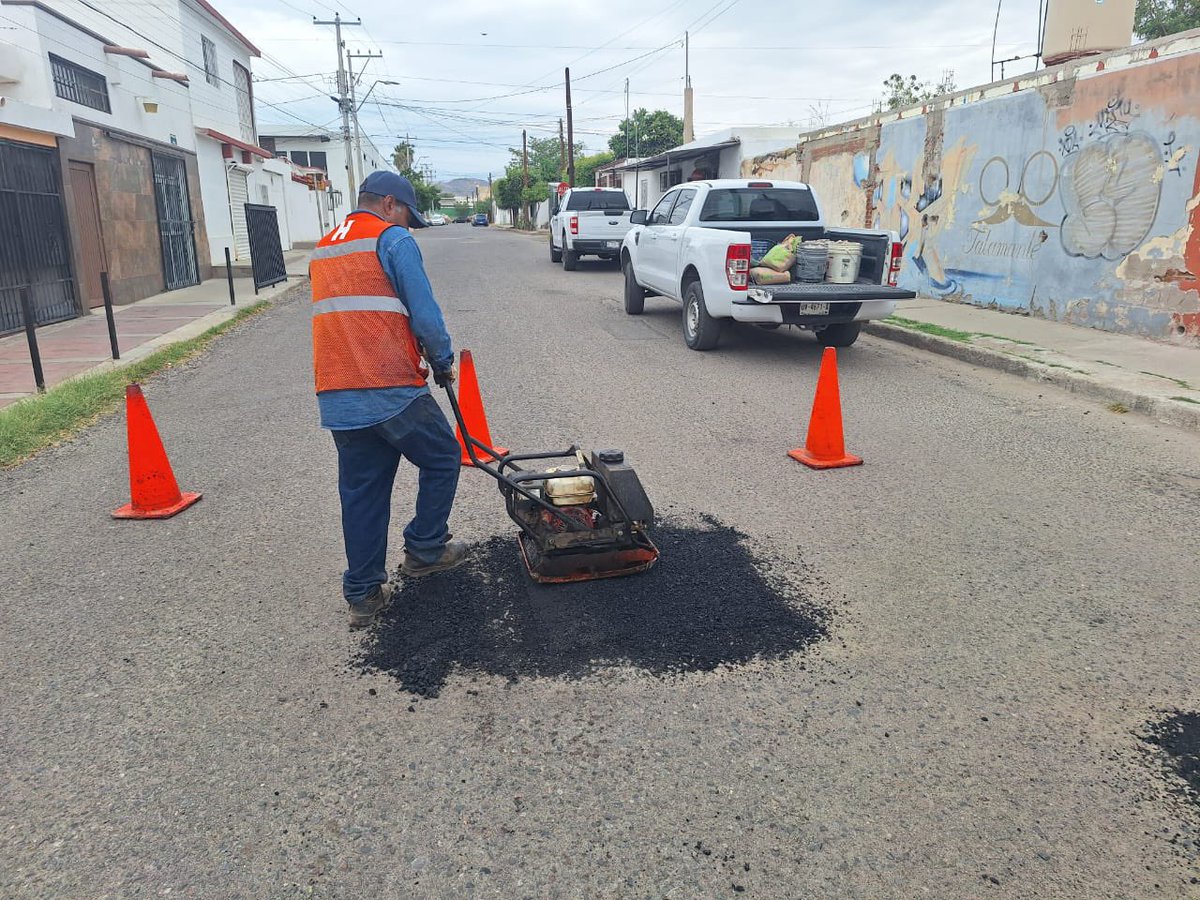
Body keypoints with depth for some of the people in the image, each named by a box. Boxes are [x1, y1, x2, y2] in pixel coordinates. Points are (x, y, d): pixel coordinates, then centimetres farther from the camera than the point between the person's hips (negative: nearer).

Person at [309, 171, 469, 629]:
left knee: (361, 492, 13)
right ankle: (424, 549, 22)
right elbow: (425, 314, -10)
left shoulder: (322, 250, 21)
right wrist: (443, 363, 7)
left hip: (336, 397, 7)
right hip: (392, 390, -7)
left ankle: (363, 594, 18)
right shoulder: (394, 239, -3)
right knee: (443, 458, 15)